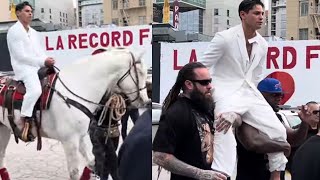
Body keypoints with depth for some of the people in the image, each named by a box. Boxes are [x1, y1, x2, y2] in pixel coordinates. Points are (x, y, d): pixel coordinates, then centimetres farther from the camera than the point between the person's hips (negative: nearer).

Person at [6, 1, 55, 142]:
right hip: (23, 68, -9)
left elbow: (40, 52, 17)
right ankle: (25, 122, -26)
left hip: (38, 67, 9)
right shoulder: (14, 31, -5)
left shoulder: (33, 32, 20)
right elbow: (21, 56, -14)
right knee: (35, 89, -34)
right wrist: (43, 61, -19)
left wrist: (48, 60, -6)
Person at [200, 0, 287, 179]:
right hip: (225, 92, -6)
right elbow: (202, 67, -6)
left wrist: (251, 97, 14)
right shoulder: (225, 37, -11)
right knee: (225, 135, -25)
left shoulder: (263, 44, 7)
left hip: (249, 92, 6)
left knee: (278, 131, 3)